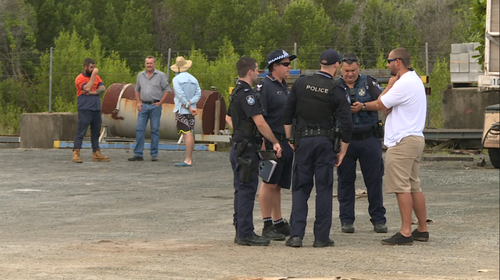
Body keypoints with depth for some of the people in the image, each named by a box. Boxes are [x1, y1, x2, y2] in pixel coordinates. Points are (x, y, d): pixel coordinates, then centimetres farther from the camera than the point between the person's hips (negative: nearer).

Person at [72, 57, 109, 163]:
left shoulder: (96, 77, 16)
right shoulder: (80, 78, -4)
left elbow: (103, 88, 3)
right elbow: (87, 88, -19)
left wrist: (94, 92, -14)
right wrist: (93, 75, -13)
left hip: (96, 109, 7)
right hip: (85, 110, -7)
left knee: (96, 132, 10)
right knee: (81, 132, -9)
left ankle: (96, 154, 16)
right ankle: (76, 154, -10)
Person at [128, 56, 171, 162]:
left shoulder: (161, 75, 0)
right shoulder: (140, 75, 12)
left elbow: (167, 90, -1)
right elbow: (137, 90, 19)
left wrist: (160, 103, -7)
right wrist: (138, 102, 6)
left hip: (155, 106, -3)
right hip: (143, 105, 3)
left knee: (155, 129, 0)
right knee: (139, 129, -3)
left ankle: (154, 154, 6)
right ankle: (138, 154, -1)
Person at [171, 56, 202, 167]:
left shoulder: (176, 79, -7)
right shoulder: (193, 79, 11)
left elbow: (181, 95, -15)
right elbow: (198, 94, 2)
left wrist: (189, 107, -10)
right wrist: (190, 103, -7)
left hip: (182, 110, -6)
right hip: (191, 110, 6)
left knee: (187, 134, -12)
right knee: (191, 134, 10)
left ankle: (188, 160, -16)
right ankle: (190, 158, 16)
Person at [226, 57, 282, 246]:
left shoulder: (236, 92, 15)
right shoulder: (246, 94, -18)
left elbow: (228, 118, 29)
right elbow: (260, 123, -23)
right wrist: (275, 142, -17)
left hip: (238, 147, 10)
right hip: (246, 149, -10)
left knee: (242, 191, 14)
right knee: (246, 190, -8)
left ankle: (241, 231, 18)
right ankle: (246, 234, -7)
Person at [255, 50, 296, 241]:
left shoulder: (284, 87, 18)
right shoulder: (264, 86, -11)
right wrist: (263, 144, -22)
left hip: (285, 142, 8)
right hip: (271, 142, -8)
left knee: (277, 185, 13)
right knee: (269, 183, -5)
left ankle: (279, 223, 19)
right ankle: (267, 226, -1)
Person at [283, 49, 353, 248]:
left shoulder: (301, 83, 2)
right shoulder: (337, 91, -4)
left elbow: (287, 115, 5)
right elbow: (346, 125, -6)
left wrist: (289, 140, 14)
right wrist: (342, 152, 3)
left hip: (303, 141, 2)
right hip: (325, 142, -2)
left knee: (300, 188, 6)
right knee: (324, 189, 4)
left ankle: (296, 234, -3)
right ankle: (321, 237, 4)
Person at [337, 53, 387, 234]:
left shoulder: (368, 83, 5)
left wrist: (363, 106, -18)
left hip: (369, 139, -1)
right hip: (344, 140, 1)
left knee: (374, 180, 1)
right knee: (345, 181, 4)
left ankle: (378, 219, 9)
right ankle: (346, 220, 12)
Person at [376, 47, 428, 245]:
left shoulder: (403, 84, -16)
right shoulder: (415, 80, 19)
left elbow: (380, 105, -12)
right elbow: (388, 108, 17)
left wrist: (390, 84, 0)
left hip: (403, 141, -10)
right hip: (415, 138, 10)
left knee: (402, 188, -10)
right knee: (414, 187, 13)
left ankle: (406, 233, -12)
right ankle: (422, 230, 15)